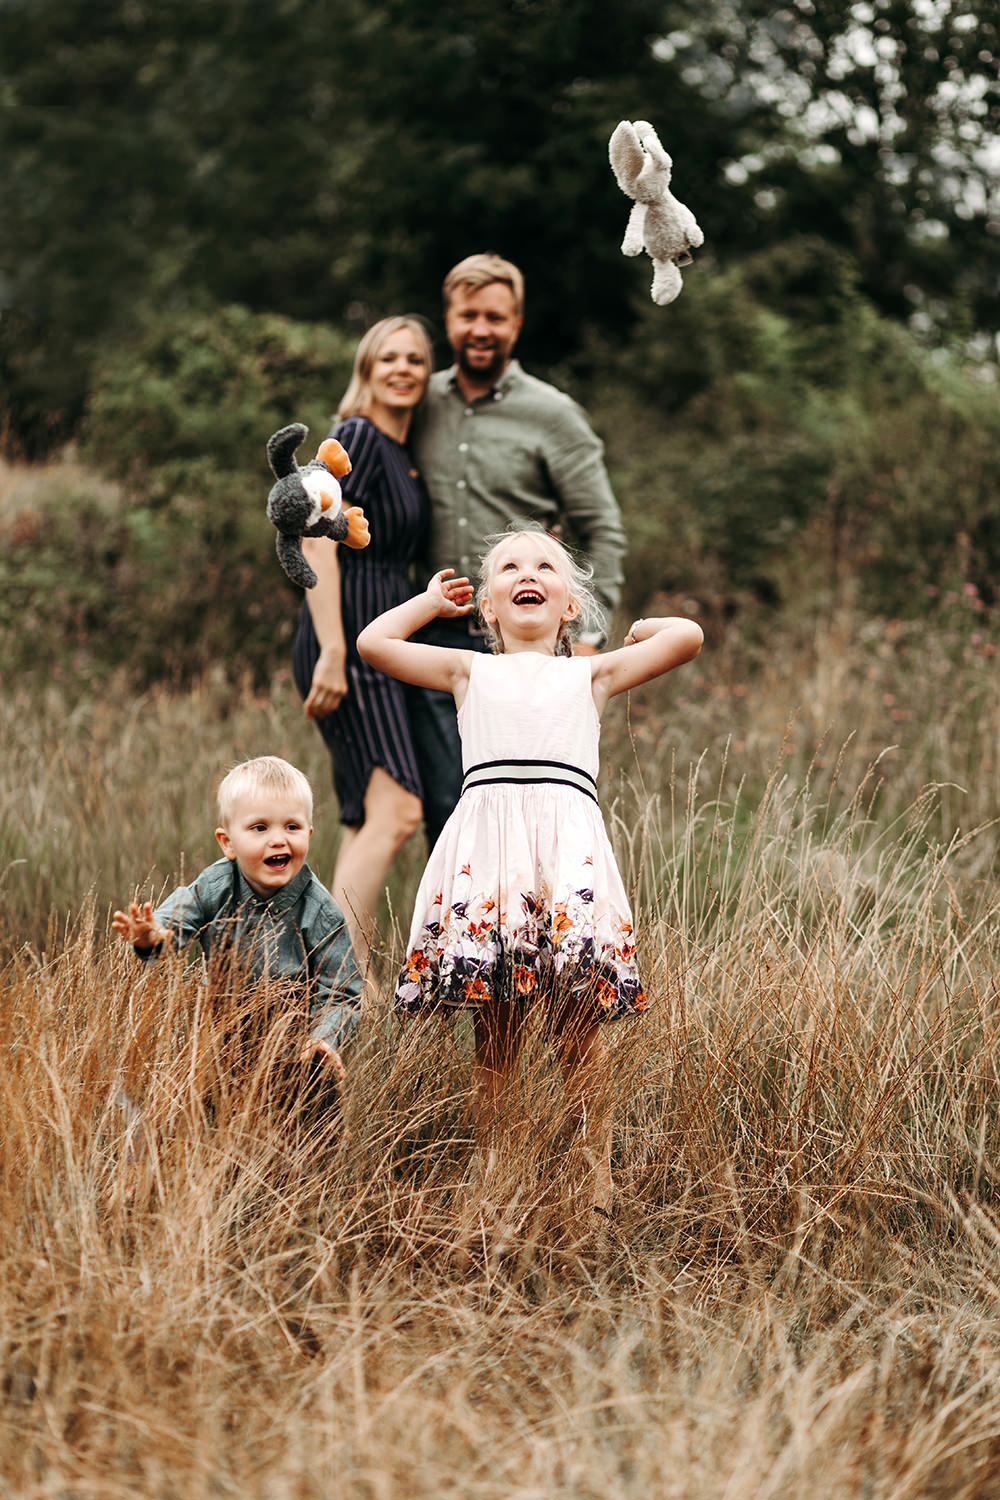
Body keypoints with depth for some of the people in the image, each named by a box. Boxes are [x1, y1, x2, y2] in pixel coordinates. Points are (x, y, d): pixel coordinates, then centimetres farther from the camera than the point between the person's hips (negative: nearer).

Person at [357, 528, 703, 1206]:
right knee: (495, 1033, 1)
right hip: (487, 843, 0)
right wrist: (430, 601, 31)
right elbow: (375, 642, 17)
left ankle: (598, 1176, 0)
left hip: (569, 843, 0)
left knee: (580, 1028, -3)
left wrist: (638, 630, 31)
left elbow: (688, 636, 14)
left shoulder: (591, 674, 20)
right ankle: (489, 1170, 5)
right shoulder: (471, 671, 22)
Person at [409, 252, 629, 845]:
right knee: (445, 807, 3)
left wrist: (588, 636, -10)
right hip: (439, 641, 4)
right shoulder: (424, 403, 10)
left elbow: (603, 532, 0)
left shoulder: (553, 416, -2)